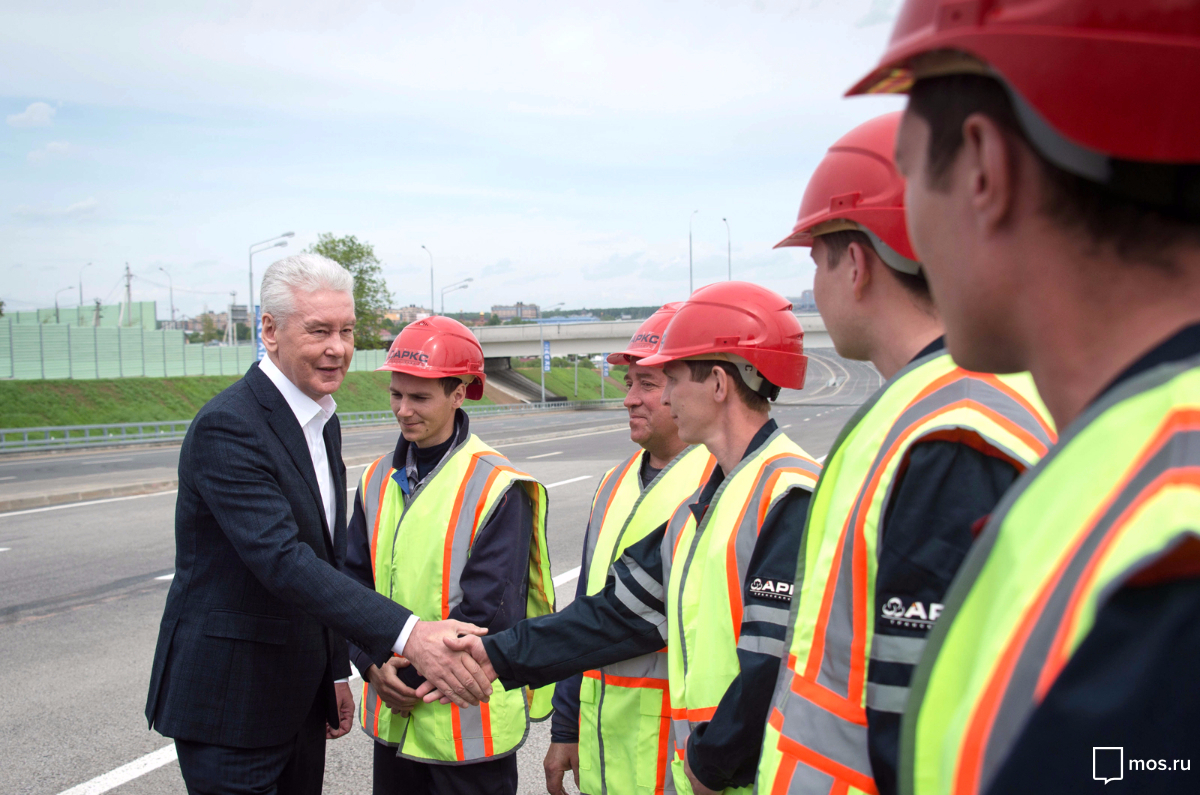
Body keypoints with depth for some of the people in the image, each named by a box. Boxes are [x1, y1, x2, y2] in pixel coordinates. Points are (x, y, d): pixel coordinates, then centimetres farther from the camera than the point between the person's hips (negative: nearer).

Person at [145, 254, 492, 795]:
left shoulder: (321, 421, 8)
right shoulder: (226, 427, -21)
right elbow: (282, 561, -32)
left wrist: (336, 670, 16)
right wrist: (407, 635, -39)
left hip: (298, 697, 8)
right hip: (230, 707, -8)